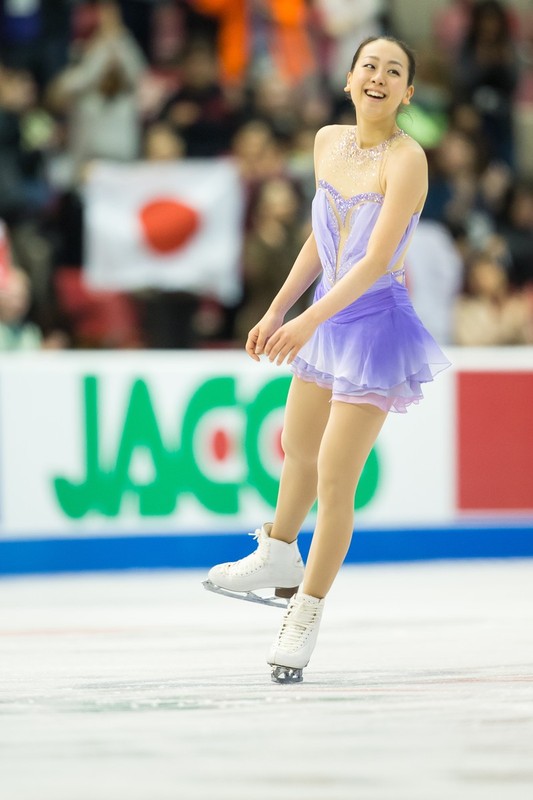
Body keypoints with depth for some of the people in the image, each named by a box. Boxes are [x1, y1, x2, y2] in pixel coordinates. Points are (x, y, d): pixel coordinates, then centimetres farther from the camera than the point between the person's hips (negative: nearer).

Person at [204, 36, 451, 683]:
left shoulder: (406, 159, -21)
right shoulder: (328, 142, 1)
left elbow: (377, 260, -27)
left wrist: (309, 321, -34)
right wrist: (276, 312, 13)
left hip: (375, 321, -7)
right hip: (327, 319, 7)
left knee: (335, 480, -4)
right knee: (297, 448, 24)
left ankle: (306, 614, 12)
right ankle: (279, 557, 48)